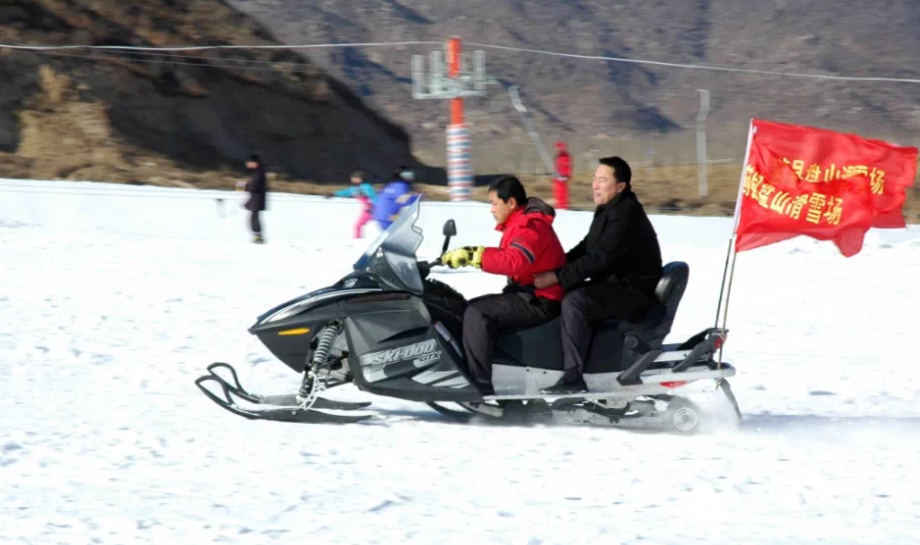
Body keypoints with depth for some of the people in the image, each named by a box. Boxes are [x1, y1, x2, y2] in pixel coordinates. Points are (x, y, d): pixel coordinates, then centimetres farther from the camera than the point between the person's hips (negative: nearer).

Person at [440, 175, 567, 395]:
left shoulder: (530, 227, -17)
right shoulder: (523, 223, 17)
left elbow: (515, 262, -32)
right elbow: (508, 256, 18)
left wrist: (475, 256, -34)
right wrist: (473, 254, 6)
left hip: (539, 302, -11)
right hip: (528, 294, 11)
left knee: (477, 313, -24)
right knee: (472, 307, 11)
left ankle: (480, 387, -30)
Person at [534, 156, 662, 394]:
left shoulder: (625, 214, -18)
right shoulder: (609, 211, 14)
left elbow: (599, 259, -25)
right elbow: (585, 249, 17)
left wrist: (556, 277, -25)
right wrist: (552, 267, 2)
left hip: (633, 290, -11)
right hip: (612, 284, 11)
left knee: (574, 301, -29)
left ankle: (573, 378, -31)